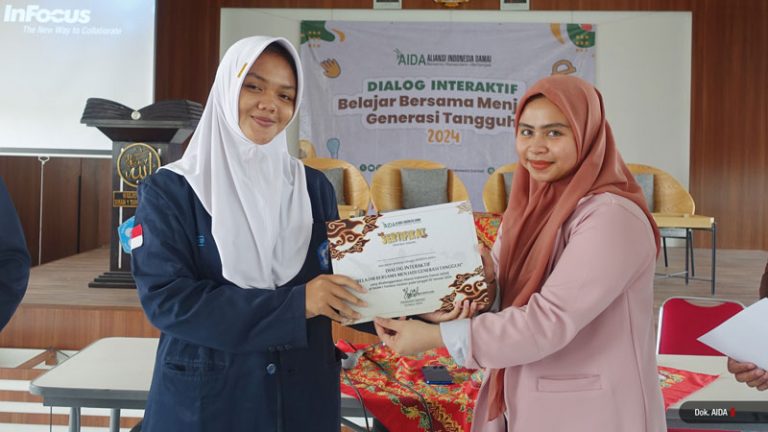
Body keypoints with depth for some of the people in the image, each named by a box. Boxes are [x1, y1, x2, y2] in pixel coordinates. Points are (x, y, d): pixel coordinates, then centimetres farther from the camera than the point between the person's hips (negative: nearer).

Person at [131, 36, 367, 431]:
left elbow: (336, 281, 5)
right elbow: (165, 299, -16)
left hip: (304, 395, 4)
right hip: (203, 399, -3)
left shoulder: (314, 188, 5)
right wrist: (294, 304, -22)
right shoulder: (169, 190, -6)